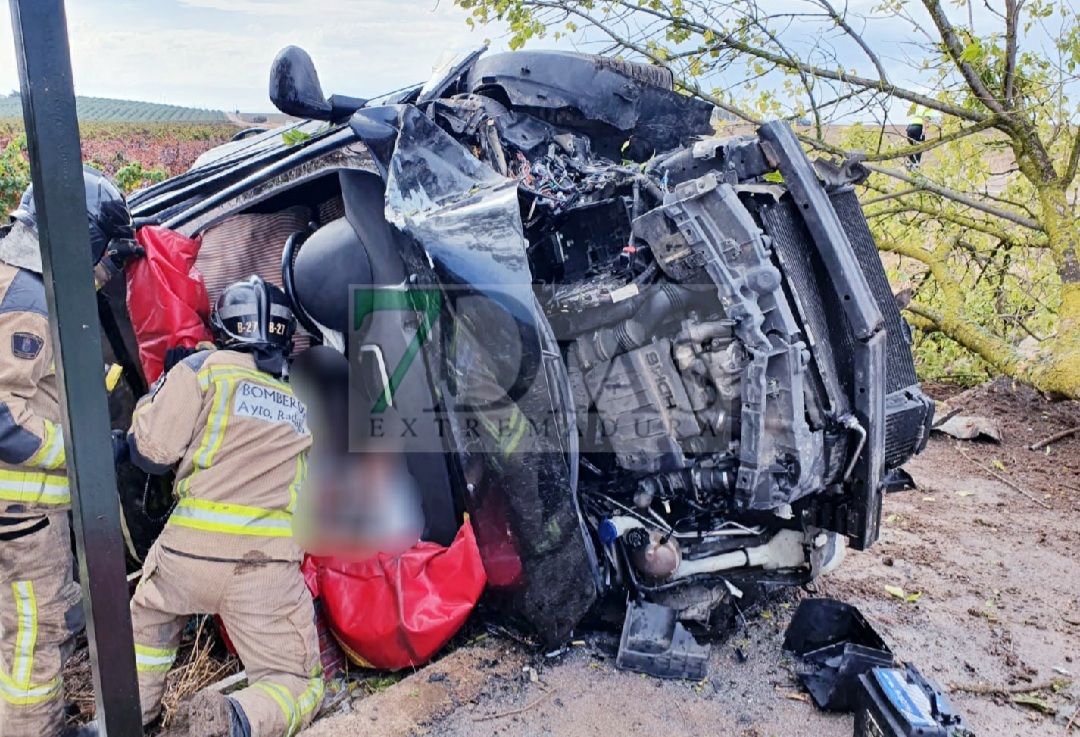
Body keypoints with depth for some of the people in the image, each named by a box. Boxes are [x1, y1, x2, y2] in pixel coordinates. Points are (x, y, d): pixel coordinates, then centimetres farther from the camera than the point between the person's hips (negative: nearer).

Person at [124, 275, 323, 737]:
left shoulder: (205, 368, 3)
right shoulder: (299, 406, 17)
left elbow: (151, 450, -1)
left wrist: (154, 397, 18)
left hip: (188, 552, 0)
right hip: (268, 566, 1)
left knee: (148, 619, 35)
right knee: (297, 685, 11)